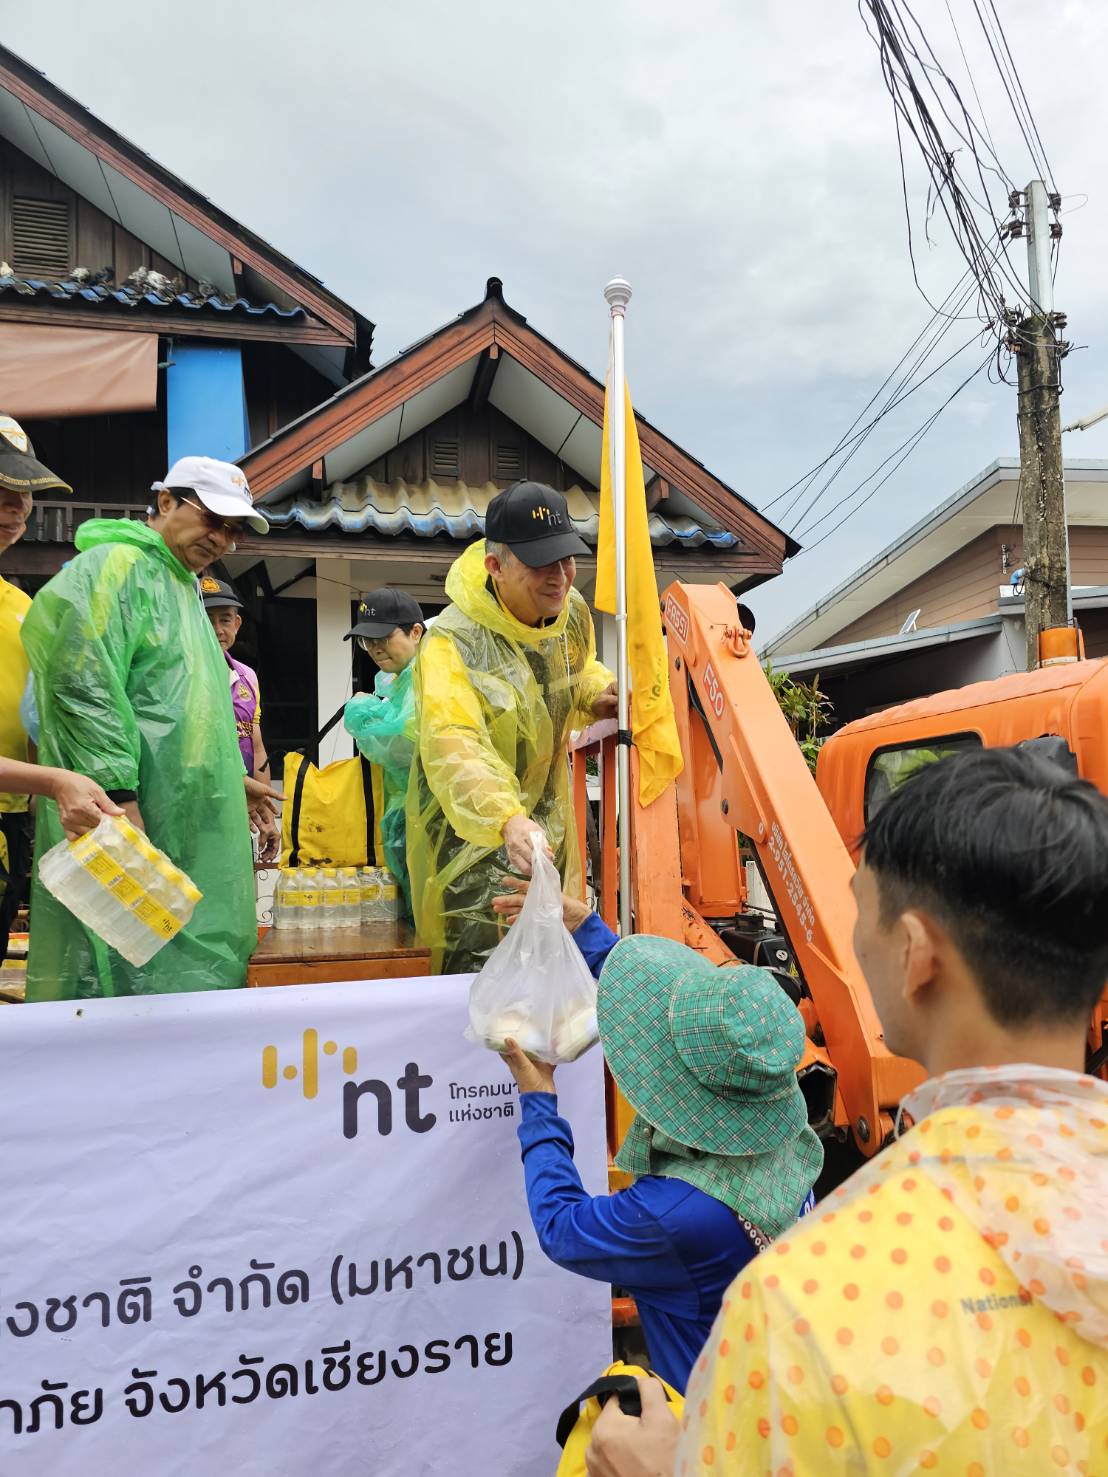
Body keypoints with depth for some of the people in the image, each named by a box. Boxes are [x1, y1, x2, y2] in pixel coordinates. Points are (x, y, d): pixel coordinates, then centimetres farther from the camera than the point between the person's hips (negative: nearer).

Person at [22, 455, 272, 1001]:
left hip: (188, 835, 10)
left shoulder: (181, 586, 23)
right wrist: (121, 797, -24)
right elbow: (82, 686, -19)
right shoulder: (118, 565, -7)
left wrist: (229, 779, 24)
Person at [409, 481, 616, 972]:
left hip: (550, 824, 7)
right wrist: (506, 821, -59)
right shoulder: (453, 642, -27)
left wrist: (599, 691, -5)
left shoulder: (572, 612, -4)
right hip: (472, 836, -7)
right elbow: (452, 747, -42)